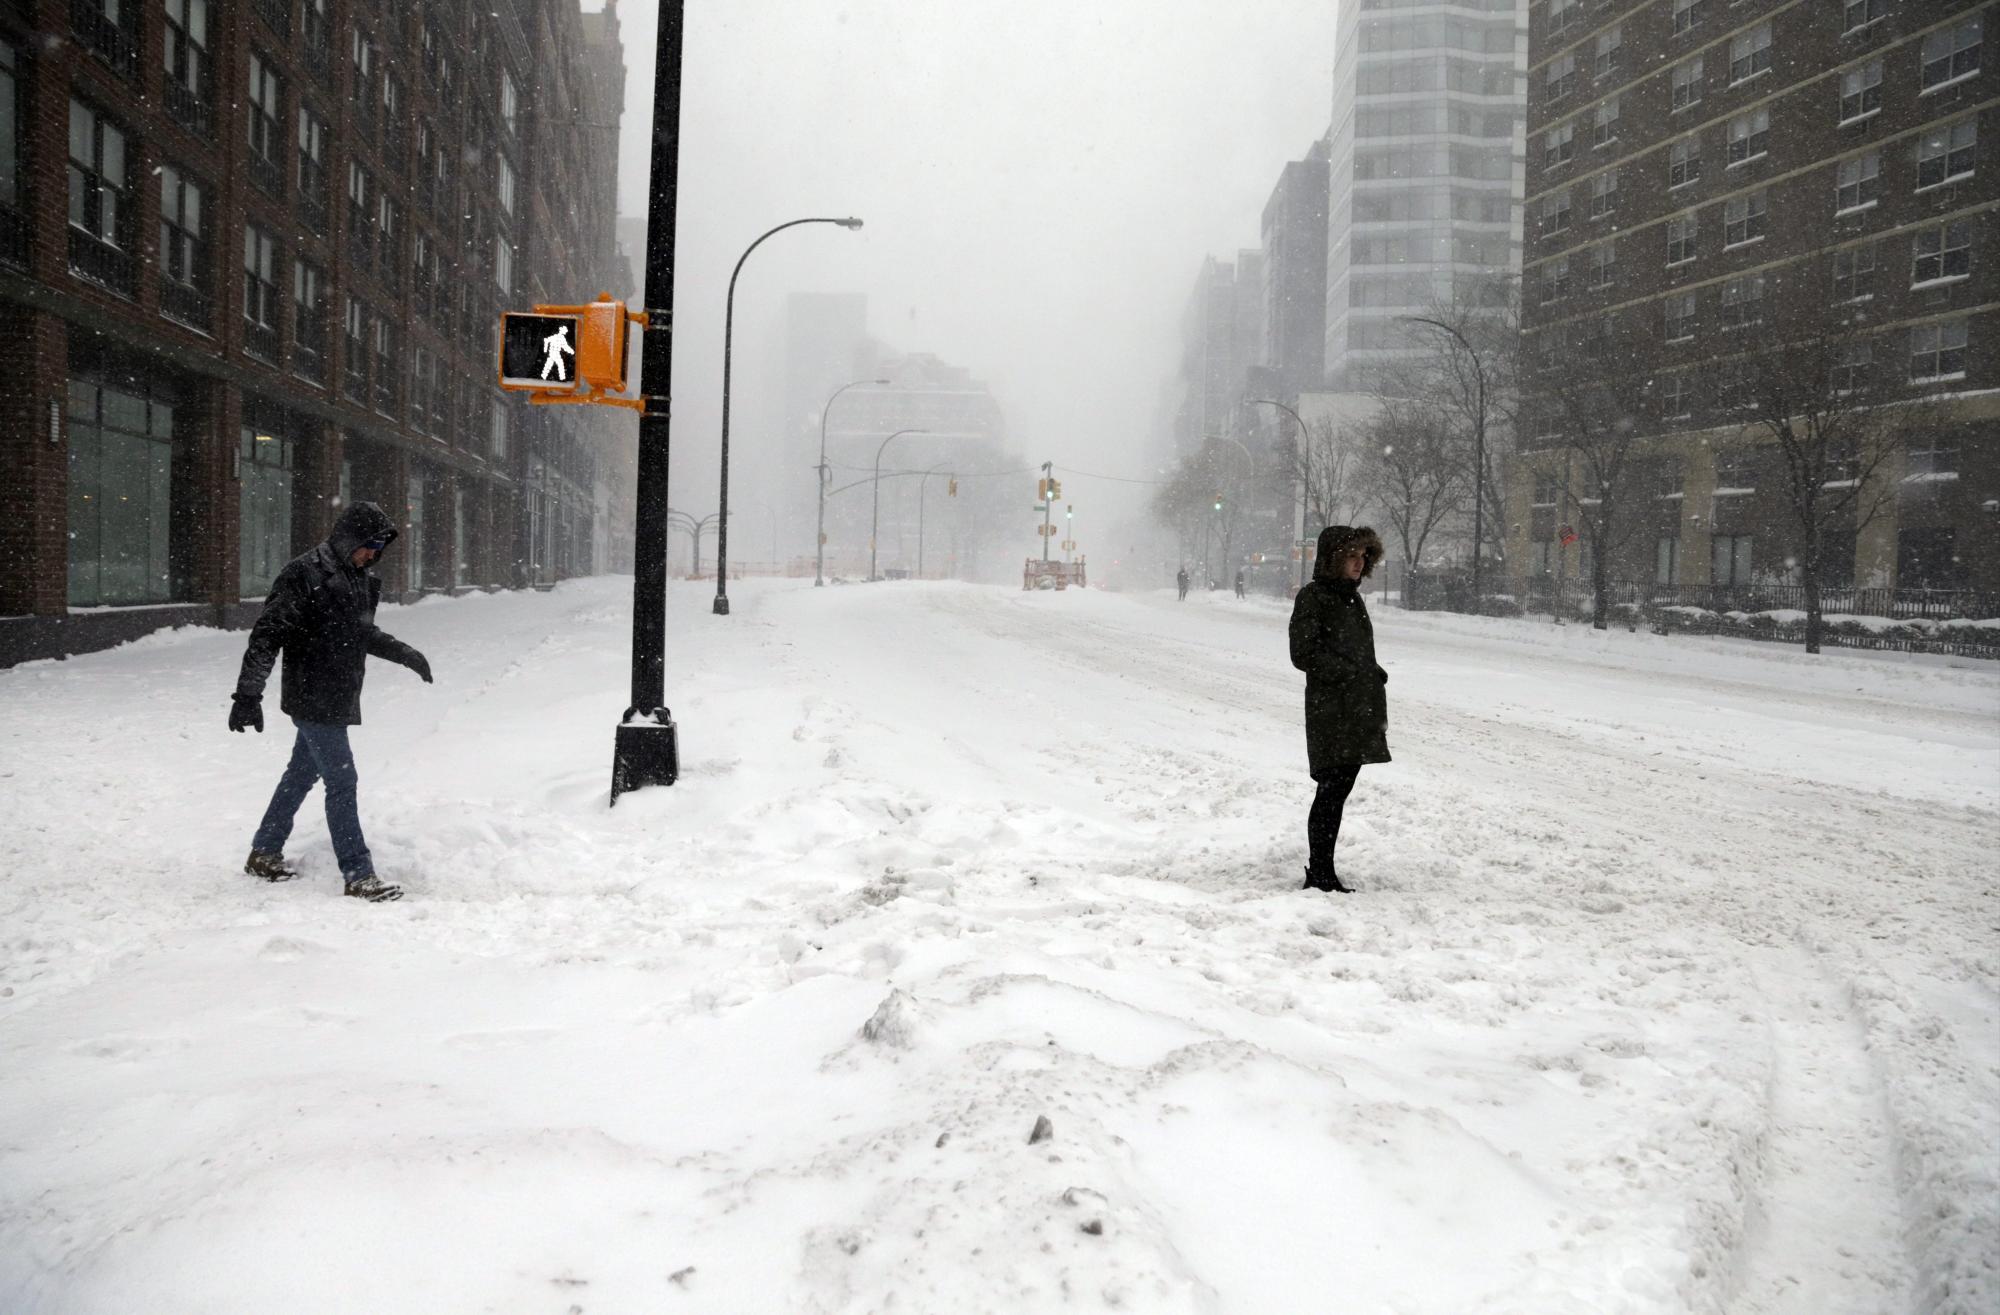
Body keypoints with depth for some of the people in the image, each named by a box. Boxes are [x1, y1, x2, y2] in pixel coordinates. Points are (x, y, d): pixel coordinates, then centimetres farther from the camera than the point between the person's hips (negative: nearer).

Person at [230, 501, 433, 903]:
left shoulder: (361, 580, 10)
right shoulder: (303, 576, -17)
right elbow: (267, 635, -19)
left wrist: (403, 652, 21)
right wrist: (249, 694, -22)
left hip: (340, 700, 9)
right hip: (314, 701, -9)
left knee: (301, 775, 18)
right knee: (342, 782, -8)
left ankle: (264, 853, 33)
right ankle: (359, 875, -4)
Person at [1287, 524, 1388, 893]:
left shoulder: (1352, 597, 17)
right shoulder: (1313, 597, -8)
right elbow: (1304, 654, -14)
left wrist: (1374, 676, 9)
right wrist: (1354, 673, -15)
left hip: (1358, 714, 8)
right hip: (1330, 714, -8)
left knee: (1338, 791, 11)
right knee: (1331, 790, -6)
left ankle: (1323, 872, 18)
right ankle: (1318, 875, 0)